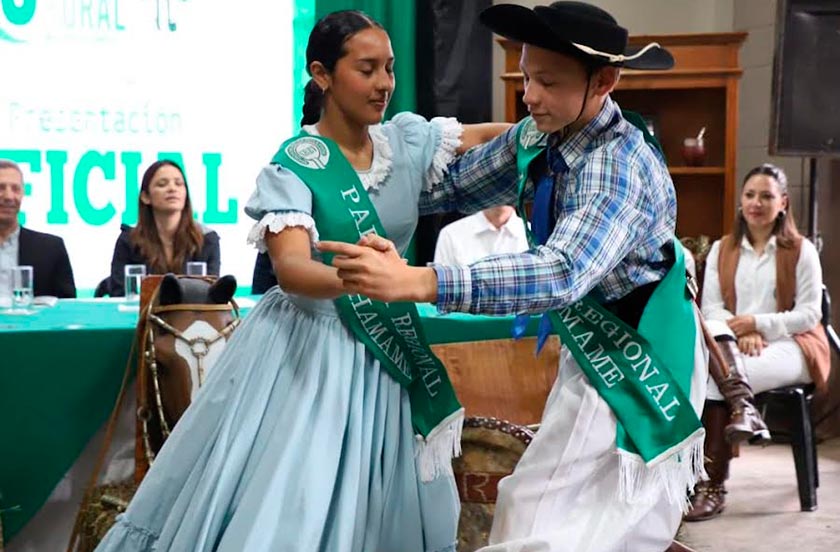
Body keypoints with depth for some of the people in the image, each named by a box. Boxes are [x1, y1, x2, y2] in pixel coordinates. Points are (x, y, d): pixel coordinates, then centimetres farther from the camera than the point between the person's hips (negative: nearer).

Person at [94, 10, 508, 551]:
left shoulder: (408, 140, 1)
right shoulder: (294, 166, -14)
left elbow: (498, 137, 2)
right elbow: (291, 269, -27)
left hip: (386, 347, 5)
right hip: (306, 347, -5)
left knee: (378, 507, 12)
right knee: (279, 507, -4)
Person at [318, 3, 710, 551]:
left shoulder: (620, 166, -30)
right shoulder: (537, 136, -5)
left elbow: (562, 273, -44)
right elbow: (455, 184, 10)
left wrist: (417, 282, -53)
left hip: (638, 355, -8)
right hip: (594, 341, 8)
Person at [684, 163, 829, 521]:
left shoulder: (801, 251, 5)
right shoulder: (722, 250, 15)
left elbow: (809, 315, -2)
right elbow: (710, 308, 5)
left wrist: (758, 324, -16)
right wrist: (741, 333, -15)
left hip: (790, 345, -3)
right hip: (732, 344, 4)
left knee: (713, 381, -32)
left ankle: (712, 487, -29)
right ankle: (742, 406, -45)